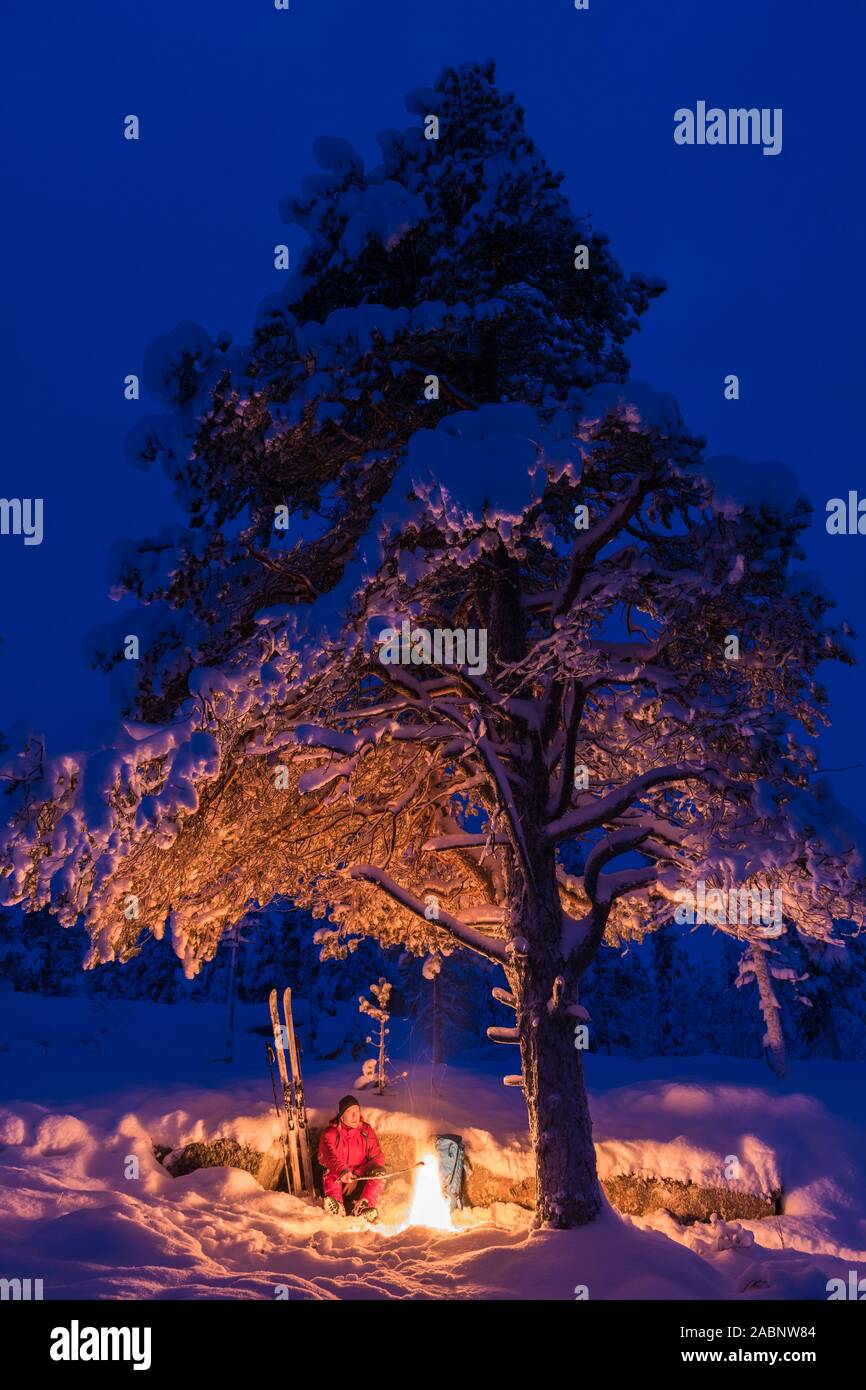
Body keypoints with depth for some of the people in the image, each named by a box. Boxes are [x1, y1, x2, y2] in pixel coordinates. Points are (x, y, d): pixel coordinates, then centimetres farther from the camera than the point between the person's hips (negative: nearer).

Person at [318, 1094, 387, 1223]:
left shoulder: (366, 1130, 5)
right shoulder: (330, 1133, -3)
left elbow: (378, 1158, -4)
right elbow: (329, 1155, -23)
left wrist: (356, 1177, -17)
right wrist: (343, 1171, -45)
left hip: (360, 1180, 1)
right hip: (338, 1181, -1)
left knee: (379, 1171, -27)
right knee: (330, 1173, -31)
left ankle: (363, 1207, -45)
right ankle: (337, 1207, -53)